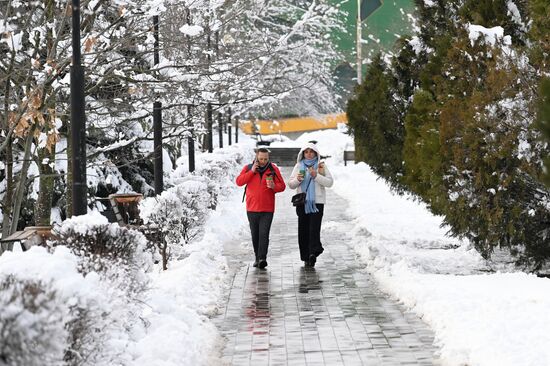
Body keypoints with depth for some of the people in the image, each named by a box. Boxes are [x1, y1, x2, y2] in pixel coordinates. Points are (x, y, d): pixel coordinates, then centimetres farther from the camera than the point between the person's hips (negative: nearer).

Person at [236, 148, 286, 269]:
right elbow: (239, 182, -6)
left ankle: (262, 258, -18)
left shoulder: (273, 169, 3)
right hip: (252, 209, 2)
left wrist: (274, 186, -18)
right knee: (255, 234, 10)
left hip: (267, 209, -2)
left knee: (264, 234, -12)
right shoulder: (248, 168, 4)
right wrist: (252, 172, -14)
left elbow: (282, 186, 5)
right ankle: (257, 258, 20)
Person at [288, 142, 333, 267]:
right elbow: (290, 184, 14)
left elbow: (330, 182, -2)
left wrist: (316, 176, -14)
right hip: (302, 202, 3)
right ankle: (306, 256, 4)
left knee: (314, 227, -15)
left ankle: (313, 253, -23)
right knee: (303, 229, 0)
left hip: (317, 202, -3)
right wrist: (297, 179, -8)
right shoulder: (299, 166, 13)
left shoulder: (321, 166, 6)